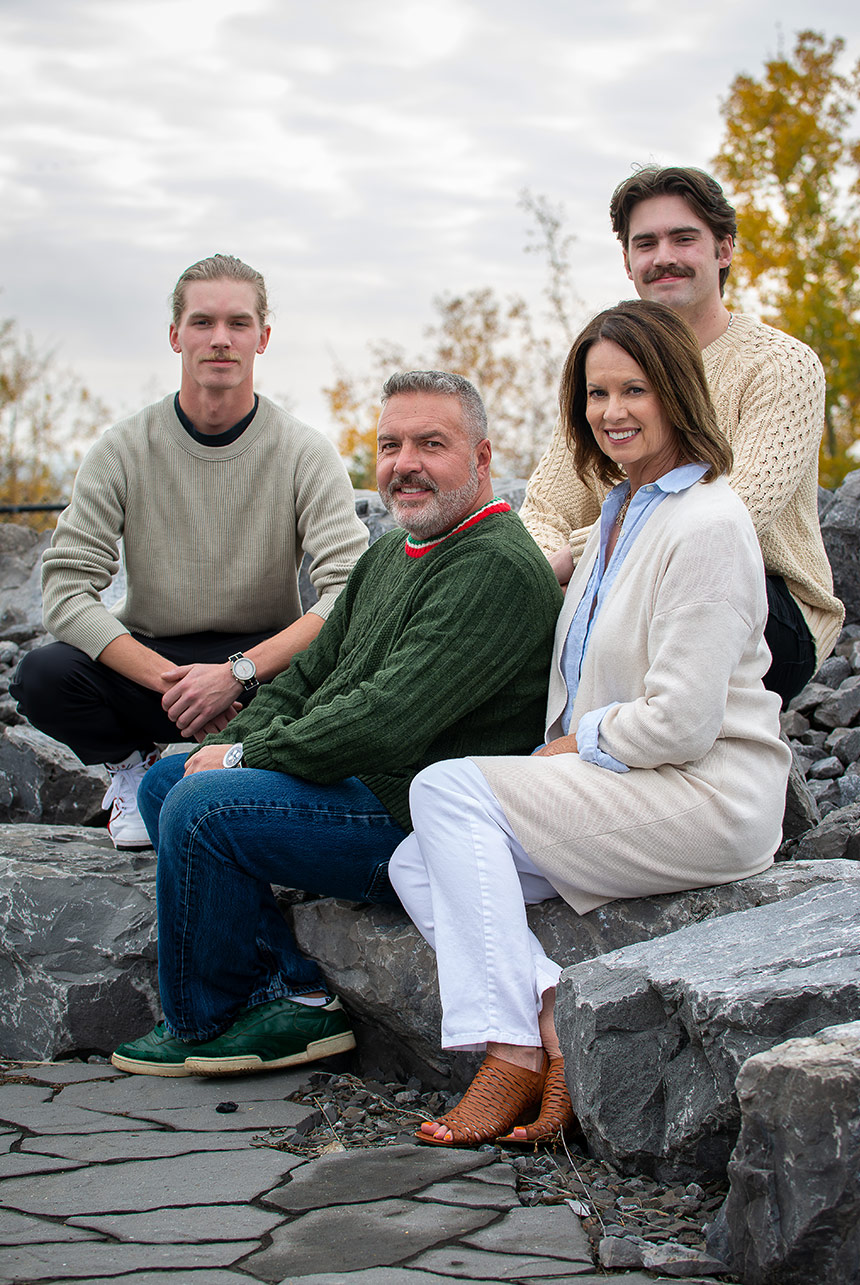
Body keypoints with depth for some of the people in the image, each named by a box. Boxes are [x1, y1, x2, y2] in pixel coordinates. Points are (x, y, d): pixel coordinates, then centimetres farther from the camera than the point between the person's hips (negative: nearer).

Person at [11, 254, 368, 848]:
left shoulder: (305, 453, -9)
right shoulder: (124, 449, -6)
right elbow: (66, 590, -13)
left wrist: (237, 673, -31)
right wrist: (170, 680, -26)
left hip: (264, 657, -1)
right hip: (148, 657, 1)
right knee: (43, 676, -28)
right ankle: (136, 765, 4)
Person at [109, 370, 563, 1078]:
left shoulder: (499, 569, -18)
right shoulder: (389, 554, 16)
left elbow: (388, 719, -26)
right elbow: (311, 674, 20)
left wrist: (248, 755, -14)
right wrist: (228, 745, 1)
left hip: (418, 810, -11)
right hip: (355, 778, 11)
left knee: (202, 808, -21)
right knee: (166, 780, 11)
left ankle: (203, 1025, 3)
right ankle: (297, 991, 3)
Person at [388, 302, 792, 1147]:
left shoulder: (706, 525, -14)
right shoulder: (619, 512, 16)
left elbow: (680, 722, -20)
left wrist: (577, 744, -7)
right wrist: (560, 751, 4)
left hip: (708, 800, -9)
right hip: (613, 787, 9)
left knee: (449, 788, -19)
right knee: (417, 865, -2)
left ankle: (516, 1052, -17)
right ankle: (558, 1032, -16)